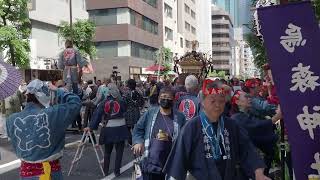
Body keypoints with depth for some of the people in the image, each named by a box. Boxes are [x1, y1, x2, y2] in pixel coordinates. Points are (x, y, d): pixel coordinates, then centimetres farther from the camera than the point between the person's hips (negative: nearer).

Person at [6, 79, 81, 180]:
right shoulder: (51, 114, -21)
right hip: (50, 170, -3)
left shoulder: (12, 120, -9)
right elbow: (75, 102, -13)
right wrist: (57, 91, 0)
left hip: (26, 171, 3)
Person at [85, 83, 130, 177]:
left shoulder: (103, 103, -4)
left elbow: (97, 115, -4)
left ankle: (106, 170, 27)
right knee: (119, 151, 9)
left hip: (108, 129, 2)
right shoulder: (121, 102, -8)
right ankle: (117, 171, 10)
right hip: (120, 129, -2)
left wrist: (91, 126, 0)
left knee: (107, 151, 18)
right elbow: (125, 111, -4)